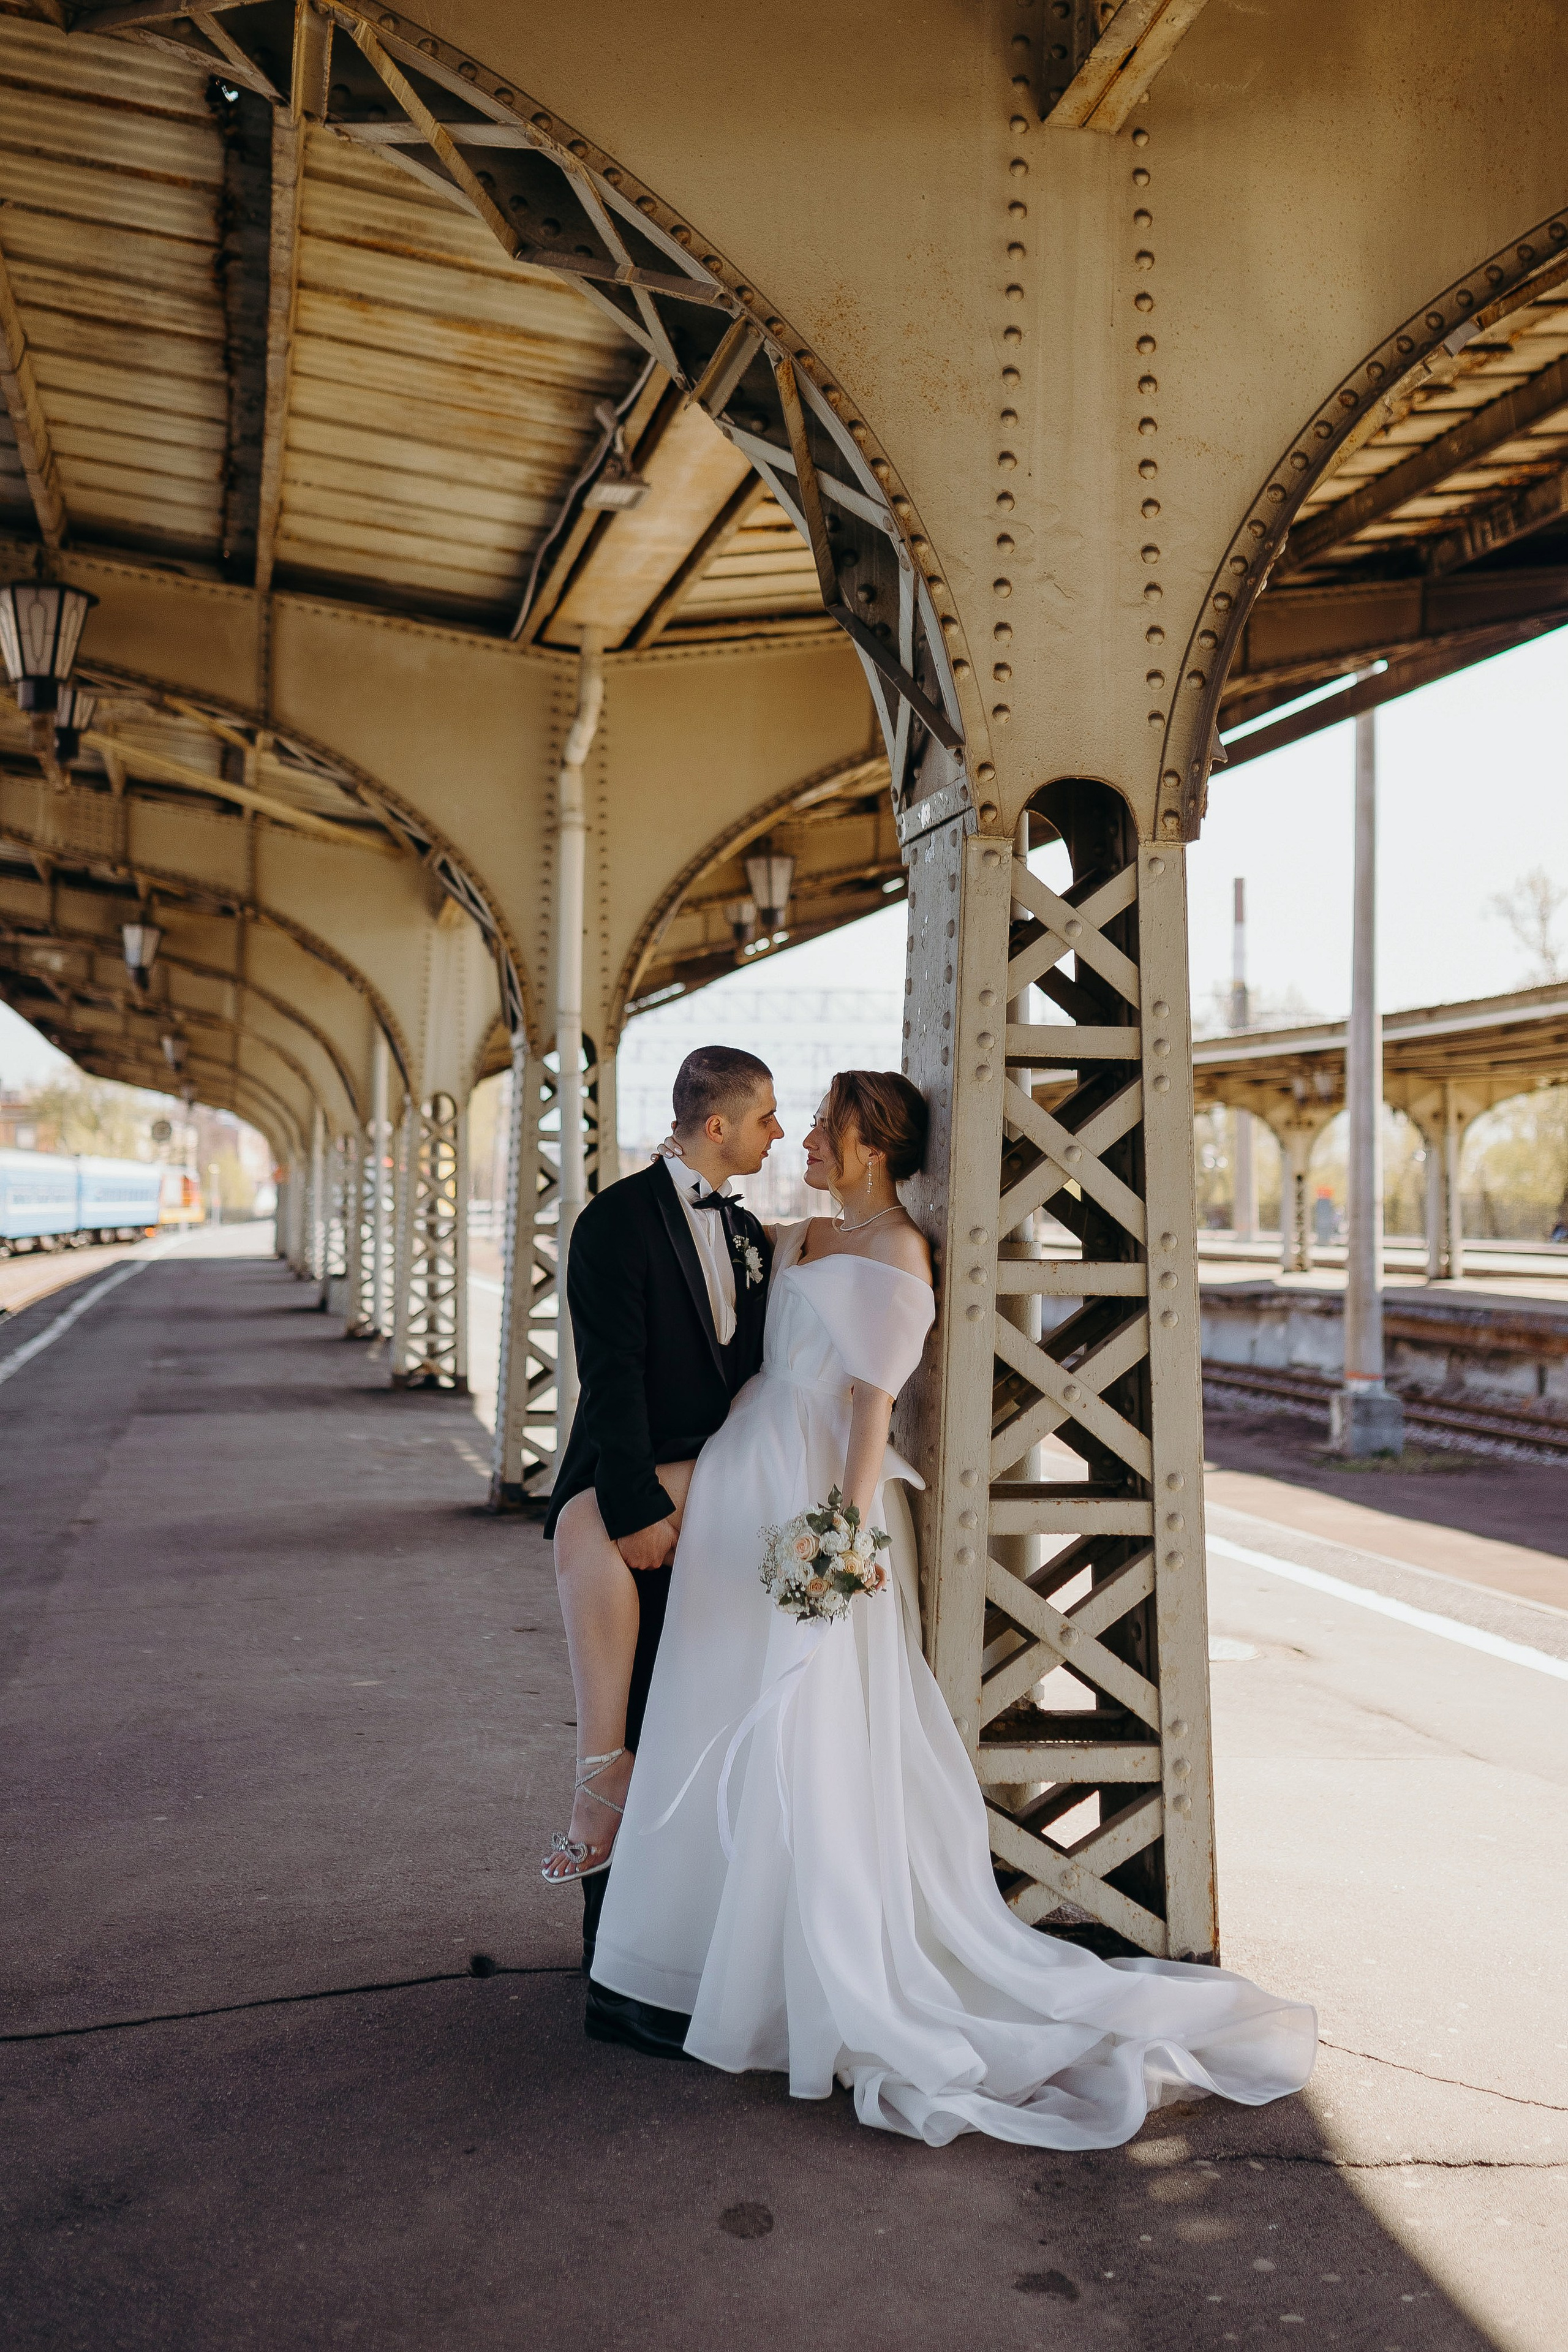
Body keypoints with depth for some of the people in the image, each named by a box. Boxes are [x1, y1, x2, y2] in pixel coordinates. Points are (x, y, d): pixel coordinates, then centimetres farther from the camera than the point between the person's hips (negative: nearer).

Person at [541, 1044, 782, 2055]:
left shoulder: (750, 1234, 13)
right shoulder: (619, 1219, -9)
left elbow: (758, 1375, 14)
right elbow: (611, 1376, -14)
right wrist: (638, 1512, -17)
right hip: (636, 1500, -6)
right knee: (633, 1736, -3)